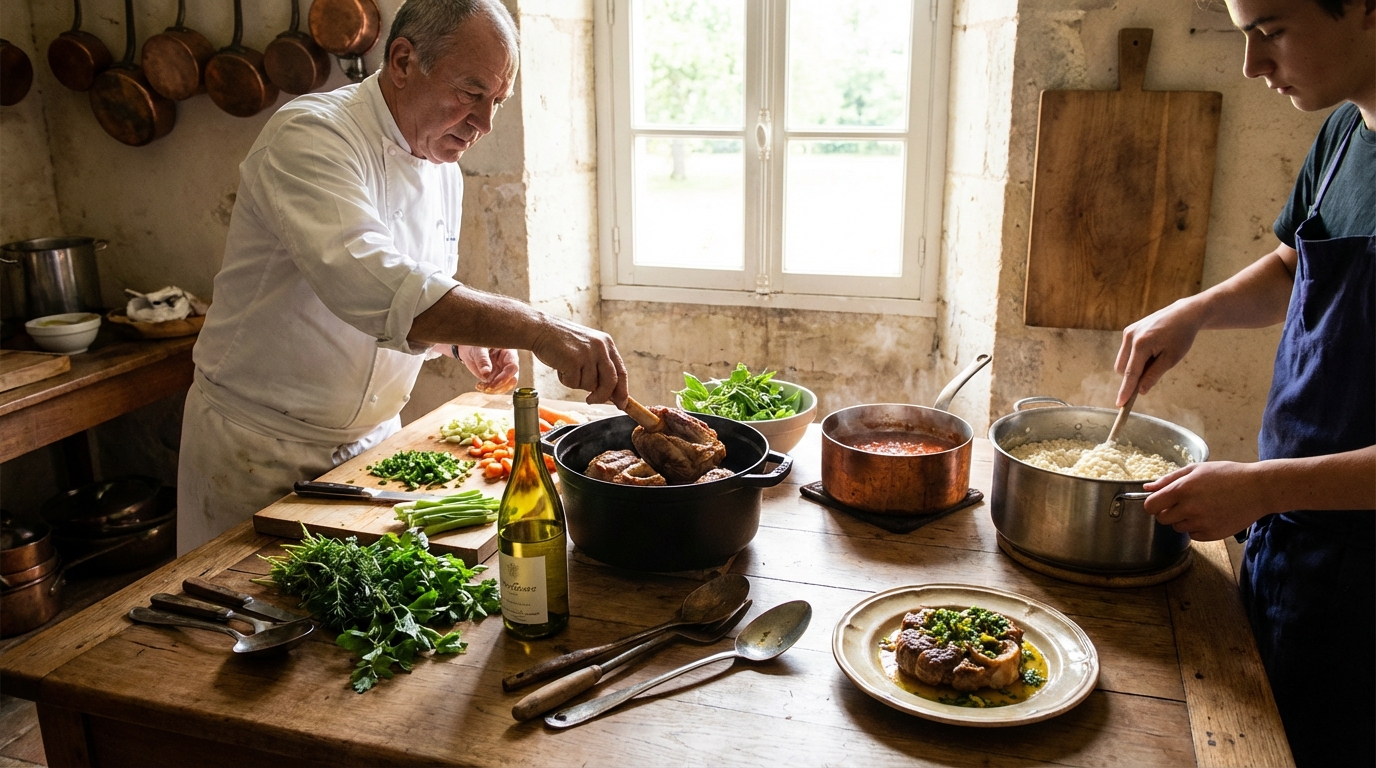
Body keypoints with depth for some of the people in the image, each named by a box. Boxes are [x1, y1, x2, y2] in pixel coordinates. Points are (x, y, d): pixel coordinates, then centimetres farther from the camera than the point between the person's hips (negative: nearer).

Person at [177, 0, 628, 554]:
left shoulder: (443, 169, 4)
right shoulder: (311, 138, -22)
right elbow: (365, 283, -40)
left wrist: (465, 338, -5)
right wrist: (532, 328, -46)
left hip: (372, 441, 7)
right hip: (263, 451, -6)